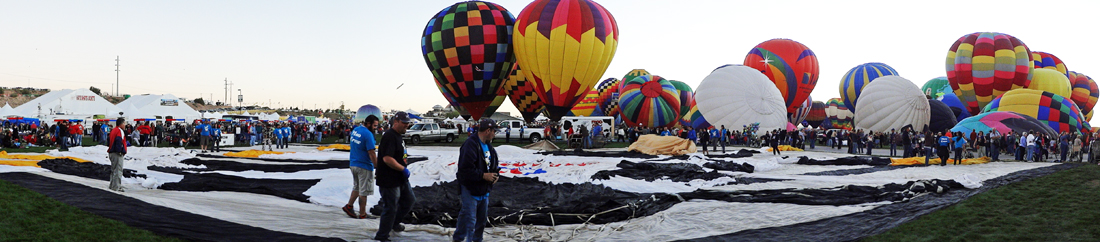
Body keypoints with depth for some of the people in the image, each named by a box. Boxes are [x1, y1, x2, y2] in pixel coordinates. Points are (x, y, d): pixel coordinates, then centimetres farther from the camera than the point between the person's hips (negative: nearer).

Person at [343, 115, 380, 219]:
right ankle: (362, 214, 9)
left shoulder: (355, 130, 7)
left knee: (357, 187, 23)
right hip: (364, 166, -8)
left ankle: (349, 206, 19)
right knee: (364, 191, 2)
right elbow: (371, 153, -21)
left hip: (353, 164, 8)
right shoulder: (368, 134, -20)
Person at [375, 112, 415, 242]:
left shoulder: (398, 136, 13)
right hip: (389, 181, -10)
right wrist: (403, 169, -22)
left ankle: (394, 222, 38)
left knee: (409, 200, 20)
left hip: (401, 179, 10)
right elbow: (387, 158, -28)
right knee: (390, 209, -2)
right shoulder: (389, 136, -20)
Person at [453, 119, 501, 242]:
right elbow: (466, 169, -28)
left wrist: (496, 175, 0)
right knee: (469, 220, -10)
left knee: (482, 218, 20)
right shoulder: (470, 145, -21)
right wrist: (484, 176, -23)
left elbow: (494, 164, 21)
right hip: (470, 189, -9)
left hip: (484, 190, 9)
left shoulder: (488, 146, 9)